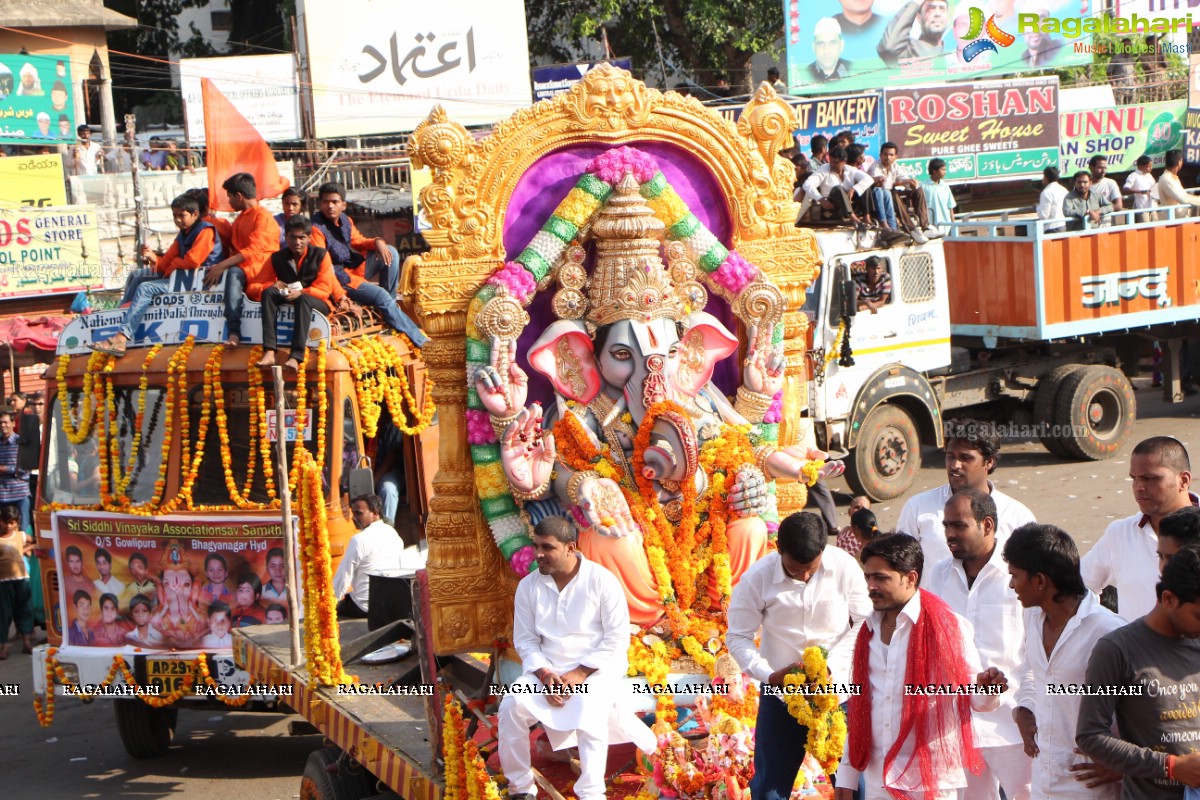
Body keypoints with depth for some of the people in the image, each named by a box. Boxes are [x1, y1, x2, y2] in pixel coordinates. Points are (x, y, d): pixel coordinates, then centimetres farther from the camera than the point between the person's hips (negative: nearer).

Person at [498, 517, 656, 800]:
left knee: (589, 709, -35)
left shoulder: (602, 581, -10)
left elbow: (618, 639, -9)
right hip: (548, 670, 4)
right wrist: (545, 674, -14)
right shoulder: (528, 586, 2)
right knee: (512, 706, -22)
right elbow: (525, 640, 5)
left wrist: (581, 673, -18)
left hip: (597, 667, -4)